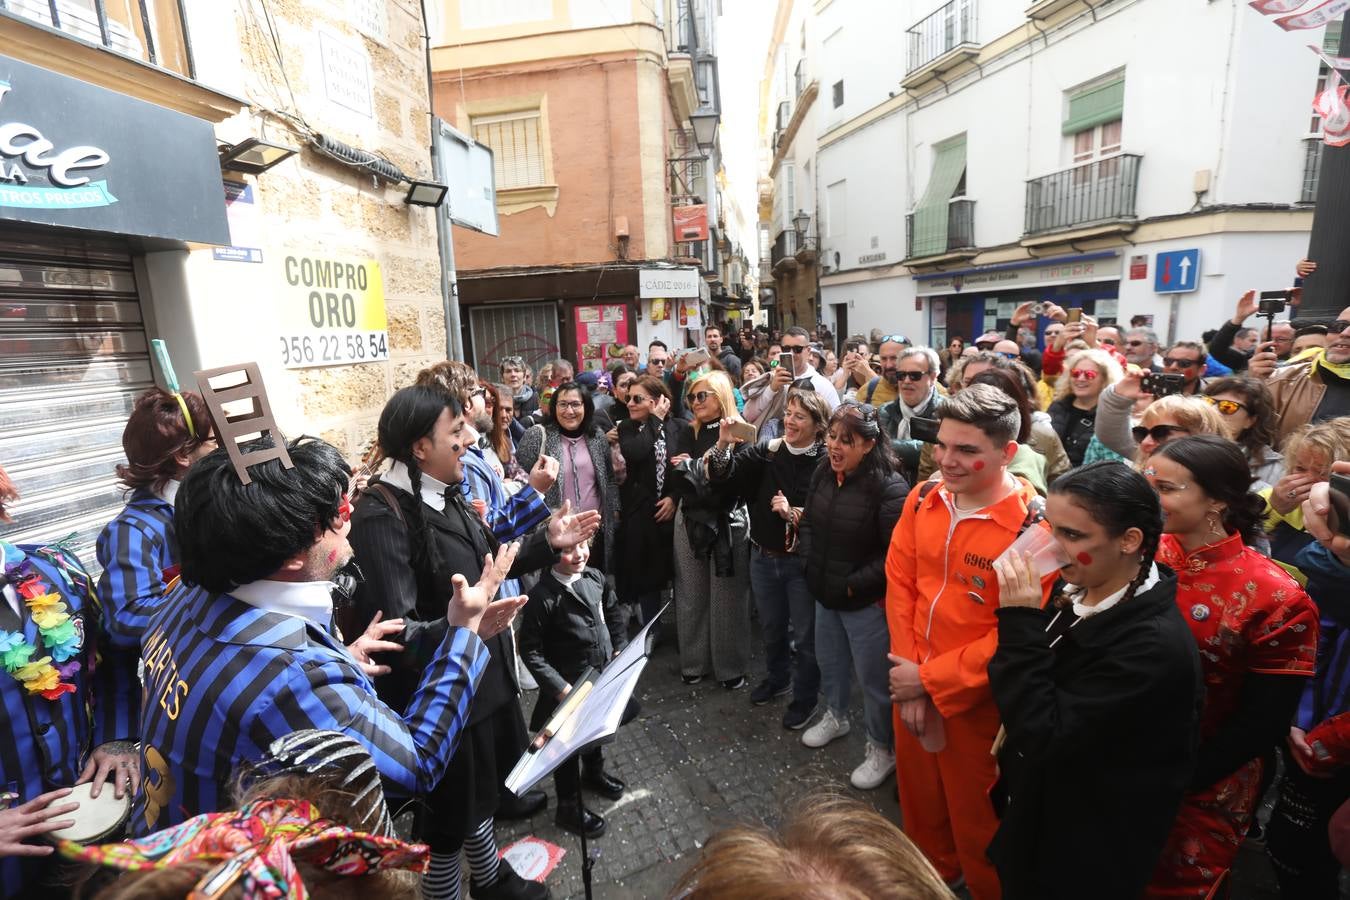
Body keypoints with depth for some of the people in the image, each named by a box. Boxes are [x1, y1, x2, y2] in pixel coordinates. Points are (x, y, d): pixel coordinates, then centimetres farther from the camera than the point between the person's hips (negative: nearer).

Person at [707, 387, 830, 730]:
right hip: (763, 557, 4)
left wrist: (793, 513, -28)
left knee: (804, 634, 13)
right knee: (771, 627, 24)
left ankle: (805, 697, 35)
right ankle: (777, 678, 49)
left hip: (802, 561, -4)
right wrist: (724, 442, -26)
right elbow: (723, 474, -11)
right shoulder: (767, 451, -3)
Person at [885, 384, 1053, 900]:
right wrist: (909, 676, -7)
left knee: (975, 813, 18)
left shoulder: (1033, 525, -22)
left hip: (975, 697, -5)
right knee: (918, 793, 26)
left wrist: (930, 681, -16)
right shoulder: (923, 499, -6)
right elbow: (900, 581, -1)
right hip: (911, 684, 5)